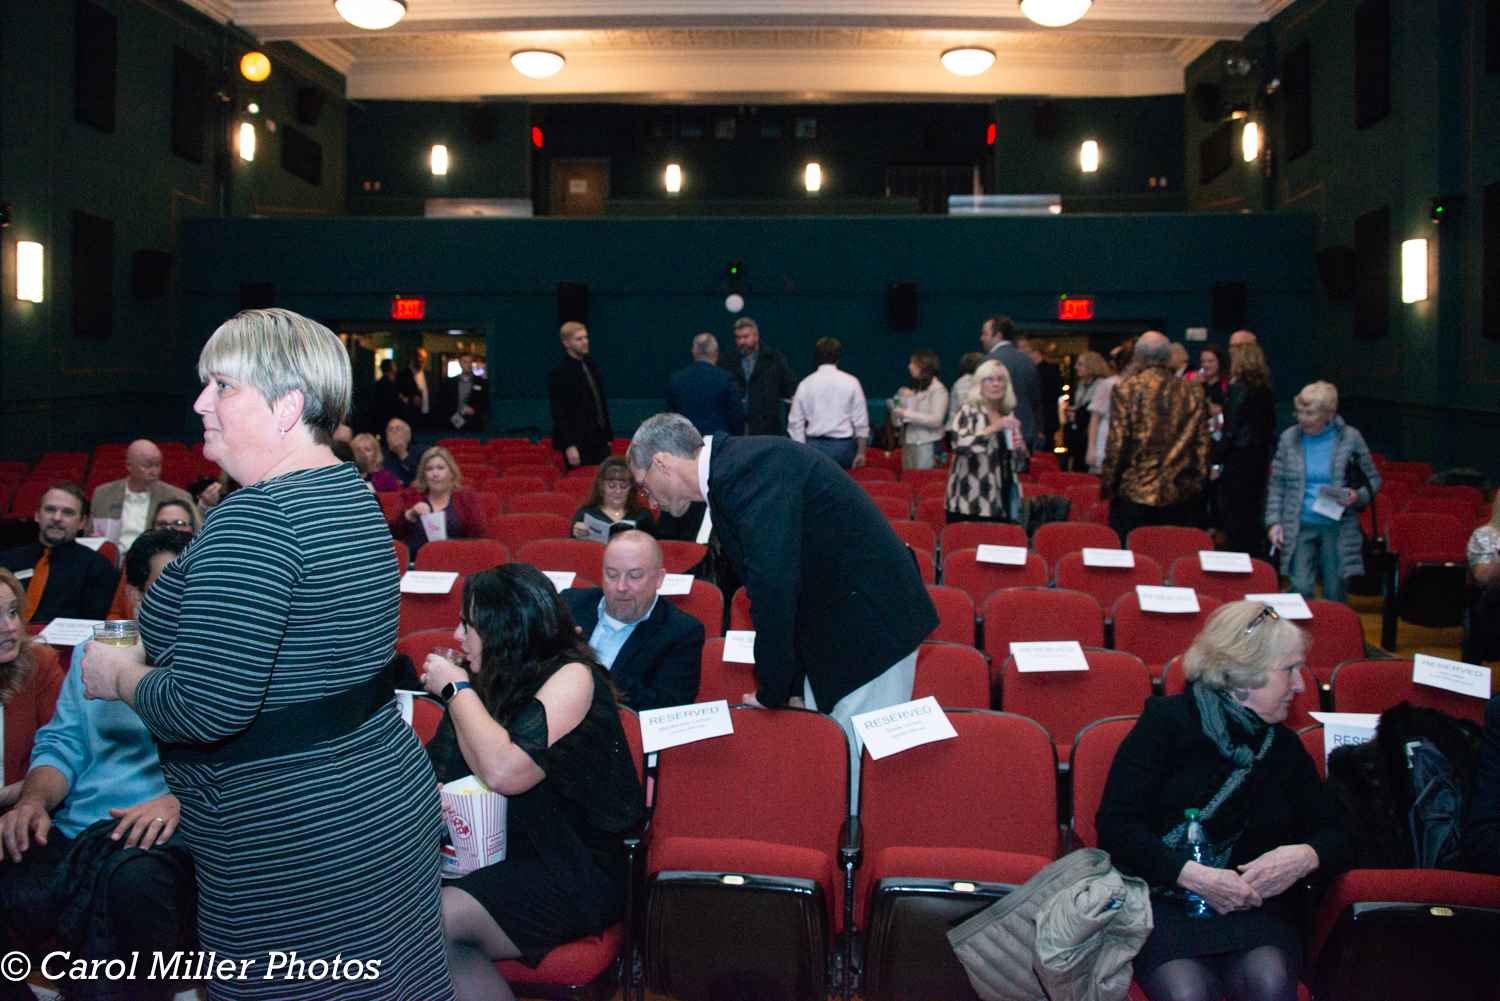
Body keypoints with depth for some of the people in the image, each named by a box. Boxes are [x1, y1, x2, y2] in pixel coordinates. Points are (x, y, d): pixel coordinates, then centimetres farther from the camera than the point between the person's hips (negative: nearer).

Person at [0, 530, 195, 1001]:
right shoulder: (95, 651, 22)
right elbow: (63, 743, 17)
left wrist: (181, 799, -23)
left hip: (160, 838, -3)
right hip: (66, 834, 4)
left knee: (134, 878, -38)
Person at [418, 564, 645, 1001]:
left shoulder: (572, 676, -11)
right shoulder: (490, 681, 9)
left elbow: (504, 772, -25)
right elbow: (441, 772, 8)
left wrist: (456, 688, -12)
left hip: (573, 873, -6)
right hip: (492, 858, 6)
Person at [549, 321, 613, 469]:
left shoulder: (591, 366, 12)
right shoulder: (558, 373, -10)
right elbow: (559, 414, -14)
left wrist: (608, 436, 14)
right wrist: (569, 446, -20)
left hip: (600, 441, 7)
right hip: (578, 445, -7)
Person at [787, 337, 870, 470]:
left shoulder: (805, 384, 2)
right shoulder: (850, 382, -1)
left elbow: (795, 422, 2)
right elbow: (861, 421, -1)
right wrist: (861, 453, 5)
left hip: (815, 445, 1)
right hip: (843, 446, -1)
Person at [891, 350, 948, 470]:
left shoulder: (938, 390, -6)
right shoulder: (915, 388, 17)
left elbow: (936, 420, -18)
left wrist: (906, 414, -17)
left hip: (926, 445, -7)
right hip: (908, 443, 7)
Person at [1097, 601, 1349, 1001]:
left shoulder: (1285, 747, 15)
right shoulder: (1167, 721, -1)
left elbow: (1333, 837, 15)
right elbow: (1116, 826, -8)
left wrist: (1304, 857, -9)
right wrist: (1194, 876, -20)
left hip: (1254, 906, 4)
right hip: (1164, 897, -4)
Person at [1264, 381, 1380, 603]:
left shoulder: (1350, 438, -2)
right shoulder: (1289, 437, 2)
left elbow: (1373, 479, 7)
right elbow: (1277, 485, 7)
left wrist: (1358, 496, -13)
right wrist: (1273, 521, -2)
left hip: (1338, 528, 0)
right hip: (1300, 526, 0)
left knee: (1335, 596, 7)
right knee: (1301, 591, -7)